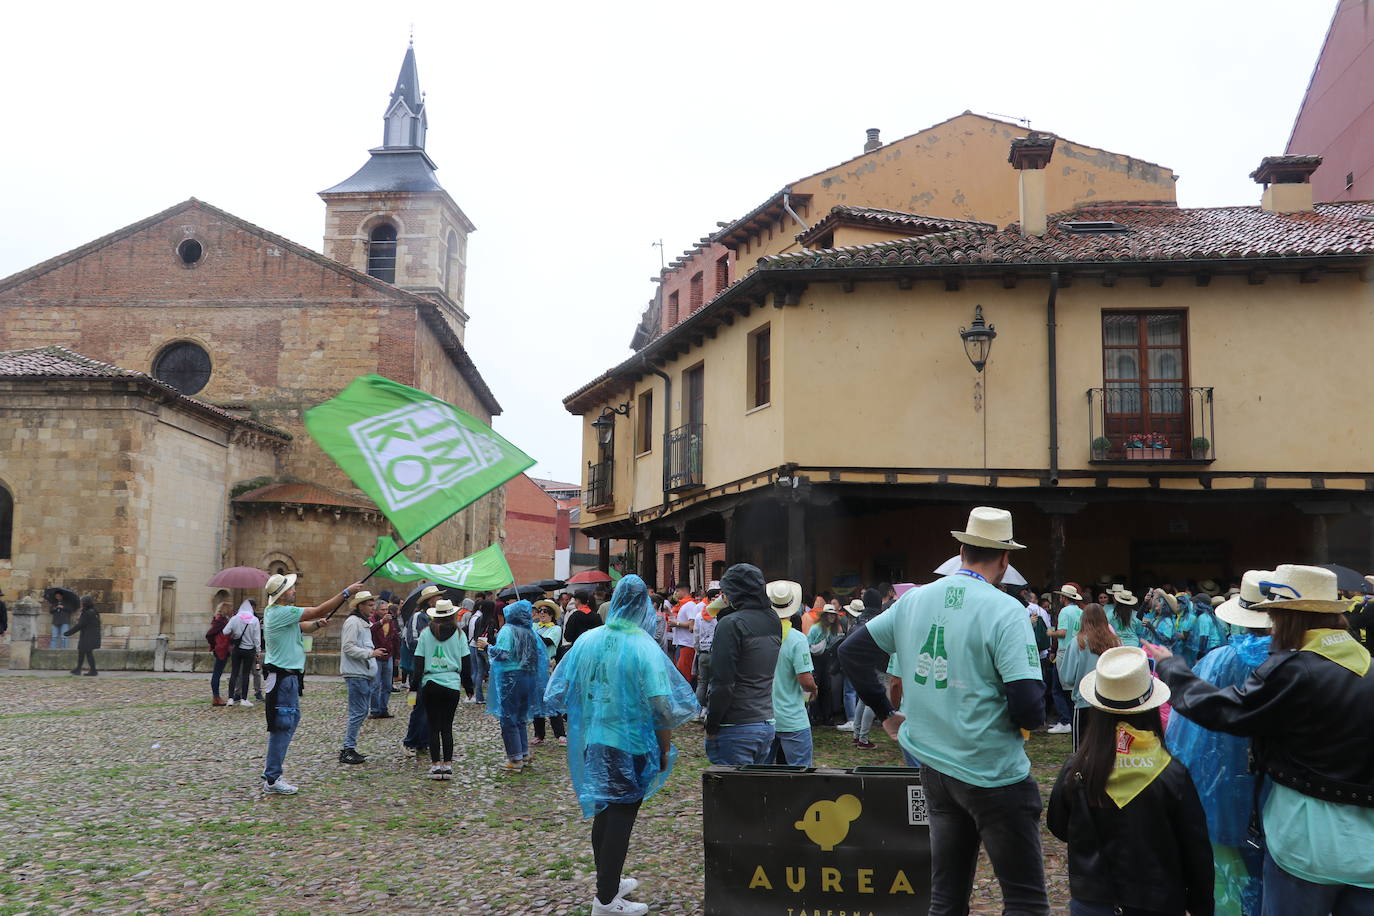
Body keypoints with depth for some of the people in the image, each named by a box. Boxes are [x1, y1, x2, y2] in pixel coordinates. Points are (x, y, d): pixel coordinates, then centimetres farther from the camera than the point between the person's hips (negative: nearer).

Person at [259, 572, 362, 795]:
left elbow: (301, 626, 24)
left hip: (287, 675, 11)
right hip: (284, 676, -11)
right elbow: (319, 611, -18)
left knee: (292, 719, 20)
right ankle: (272, 780, 0)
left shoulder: (274, 611, 12)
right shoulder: (281, 613, -19)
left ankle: (272, 765, 27)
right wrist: (347, 592, -15)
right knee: (283, 726, -5)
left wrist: (317, 624, 7)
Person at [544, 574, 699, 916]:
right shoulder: (645, 648, -16)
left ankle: (609, 881, 36)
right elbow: (663, 708, -18)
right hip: (631, 747, -5)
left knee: (604, 814, 20)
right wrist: (665, 750, -4)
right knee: (621, 819, 6)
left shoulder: (587, 641, -4)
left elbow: (559, 693, 3)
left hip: (592, 744, 5)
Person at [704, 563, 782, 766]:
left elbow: (723, 683, -17)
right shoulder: (773, 621, 8)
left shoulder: (731, 624, -15)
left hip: (736, 729, -7)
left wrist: (711, 727, -7)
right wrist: (725, 612, 14)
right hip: (767, 724, 8)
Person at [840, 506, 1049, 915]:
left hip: (934, 769, 6)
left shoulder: (913, 600, 2)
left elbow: (851, 652, 10)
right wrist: (1031, 719, 2)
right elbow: (1028, 706, -21)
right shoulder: (1006, 611, -15)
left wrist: (886, 714, 15)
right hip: (994, 774, -6)